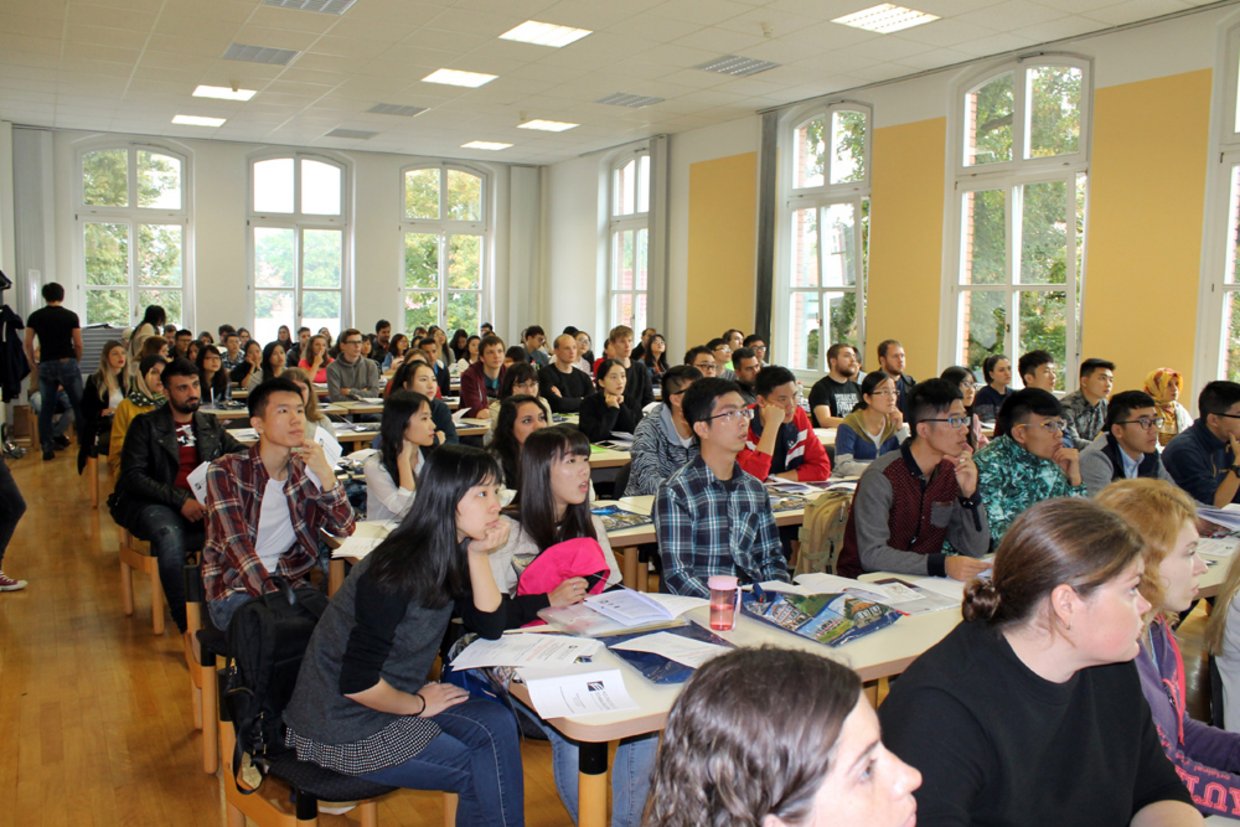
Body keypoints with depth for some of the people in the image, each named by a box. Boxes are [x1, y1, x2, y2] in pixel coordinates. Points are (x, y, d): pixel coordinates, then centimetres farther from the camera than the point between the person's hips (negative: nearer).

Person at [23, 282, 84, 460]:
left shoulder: (35, 317, 4)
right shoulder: (71, 316, -2)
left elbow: (28, 345, 4)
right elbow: (78, 345, -1)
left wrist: (34, 367, 14)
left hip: (46, 366, 2)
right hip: (67, 364, -2)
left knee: (46, 407, 9)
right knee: (78, 404, 7)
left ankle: (47, 448, 7)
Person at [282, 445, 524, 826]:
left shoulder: (453, 554, -3)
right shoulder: (397, 572, -29)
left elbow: (490, 626, -4)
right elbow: (357, 684, -27)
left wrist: (478, 554, -15)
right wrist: (419, 704, -11)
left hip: (391, 697, 7)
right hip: (344, 728, -7)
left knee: (496, 725, -8)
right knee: (483, 774, -6)